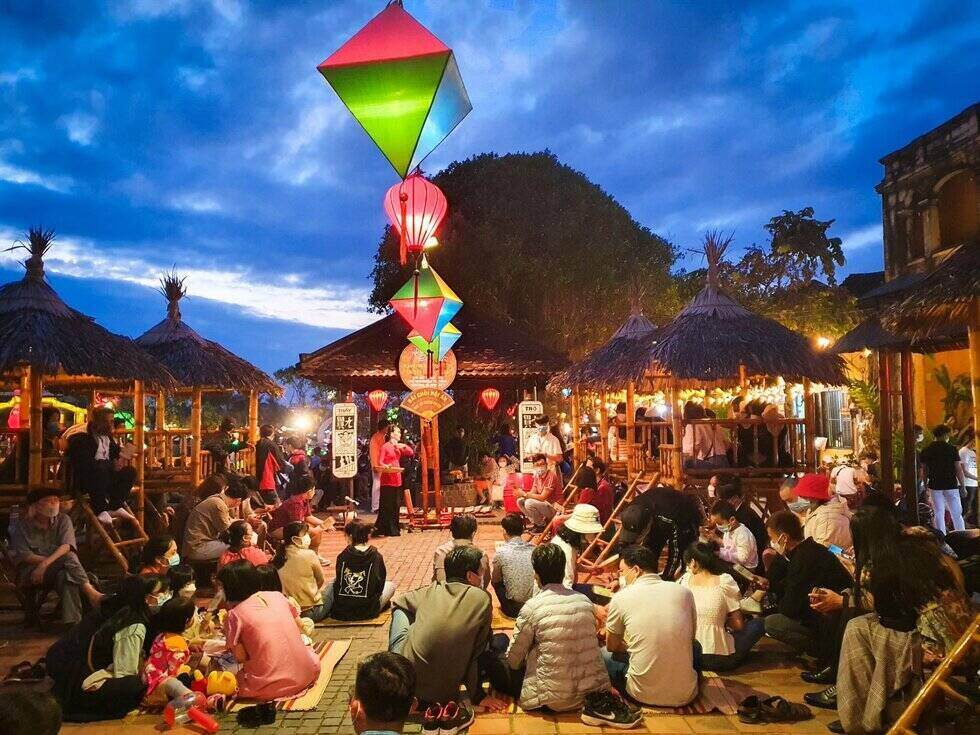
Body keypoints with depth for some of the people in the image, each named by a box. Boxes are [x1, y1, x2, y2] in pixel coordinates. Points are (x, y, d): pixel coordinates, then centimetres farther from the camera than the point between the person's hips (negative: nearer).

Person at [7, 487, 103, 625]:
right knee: (68, 558, -31)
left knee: (65, 575, -35)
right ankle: (91, 593, -40)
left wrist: (46, 563, -27)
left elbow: (66, 546, -9)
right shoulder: (21, 524, 3)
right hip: (30, 573, -2)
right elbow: (23, 556, -7)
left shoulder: (63, 520, 7)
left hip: (56, 571, 2)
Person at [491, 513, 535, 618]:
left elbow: (495, 580, 2)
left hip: (513, 609, -4)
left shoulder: (501, 551, -12)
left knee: (496, 581, 21)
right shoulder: (534, 549, -2)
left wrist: (492, 568, 24)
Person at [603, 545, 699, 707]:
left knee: (604, 653, 22)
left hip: (644, 695, -2)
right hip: (686, 694, 3)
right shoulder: (684, 592, 0)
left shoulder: (620, 598, -7)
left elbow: (611, 646, 8)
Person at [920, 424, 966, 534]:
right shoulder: (951, 448, -6)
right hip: (951, 485, -2)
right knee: (956, 514, 6)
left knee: (939, 514, 6)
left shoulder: (926, 450, 3)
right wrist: (963, 485, 2)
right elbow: (958, 469, -6)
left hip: (934, 486, 2)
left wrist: (926, 487, 16)